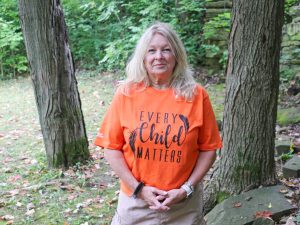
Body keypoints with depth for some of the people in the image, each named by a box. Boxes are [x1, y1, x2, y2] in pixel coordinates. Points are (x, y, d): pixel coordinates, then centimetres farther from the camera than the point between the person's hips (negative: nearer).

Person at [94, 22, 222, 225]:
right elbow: (112, 147, -4)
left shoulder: (197, 95, -7)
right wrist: (138, 188, -10)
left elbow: (208, 149, -2)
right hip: (135, 201, 0)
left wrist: (186, 189, -10)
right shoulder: (126, 94, -7)